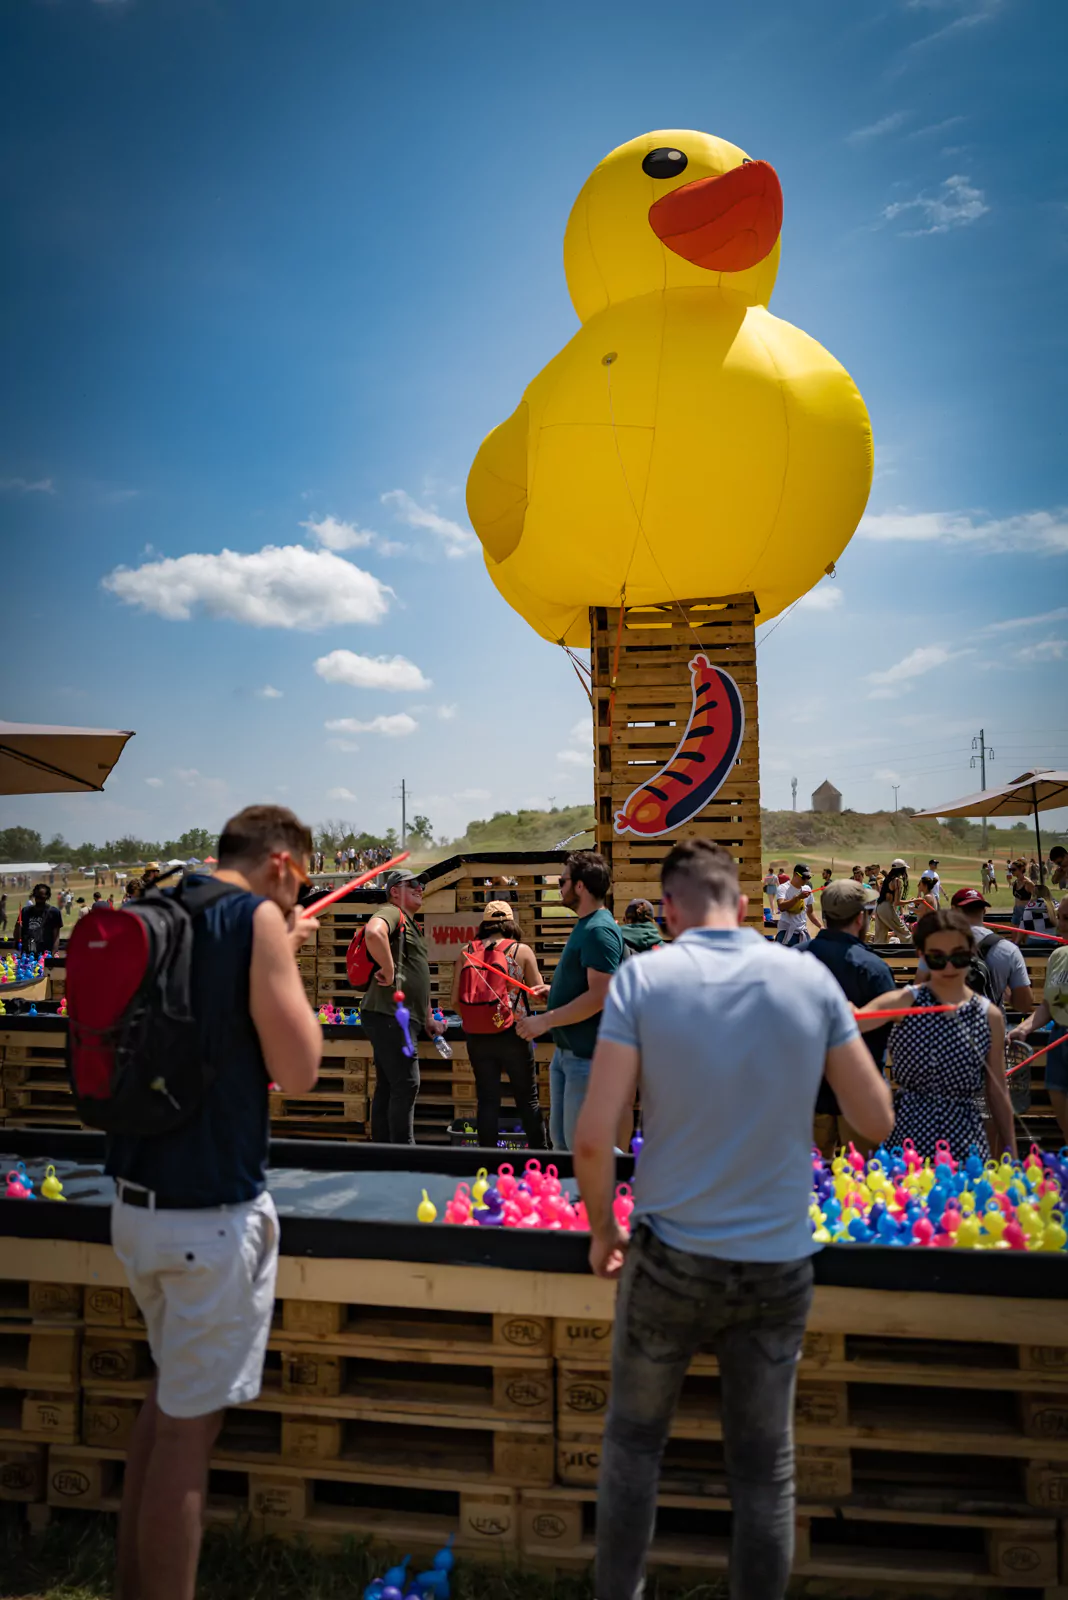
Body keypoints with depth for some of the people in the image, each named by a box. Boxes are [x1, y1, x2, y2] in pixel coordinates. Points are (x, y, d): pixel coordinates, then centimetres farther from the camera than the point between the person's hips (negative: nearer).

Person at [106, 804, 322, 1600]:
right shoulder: (257, 917, -16)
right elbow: (298, 1069, -16)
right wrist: (289, 964, -4)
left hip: (137, 1199, 9)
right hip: (212, 1212, -8)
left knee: (169, 1389, 25)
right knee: (191, 1420, 6)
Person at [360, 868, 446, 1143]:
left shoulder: (411, 925, 25)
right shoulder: (392, 913, -7)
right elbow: (373, 932, -33)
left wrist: (429, 1018, 26)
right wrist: (389, 973, -25)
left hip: (402, 1017, 10)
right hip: (389, 1014, -10)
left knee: (387, 1087, 12)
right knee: (406, 1084, -9)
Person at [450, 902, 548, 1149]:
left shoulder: (467, 952, 2)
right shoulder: (522, 951, -4)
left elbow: (455, 1002, 1)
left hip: (477, 1036, 2)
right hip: (514, 1035, -2)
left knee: (487, 1100, 10)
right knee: (527, 1099, 10)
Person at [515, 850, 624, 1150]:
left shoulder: (599, 931, -19)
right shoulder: (584, 926, 13)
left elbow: (599, 995, -25)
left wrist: (545, 1020, -22)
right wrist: (553, 990, 11)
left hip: (587, 1058, -10)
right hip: (565, 1051, 10)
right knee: (560, 1139, 17)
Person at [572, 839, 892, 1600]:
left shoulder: (643, 978, -13)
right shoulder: (812, 978, -7)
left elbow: (594, 1137, -16)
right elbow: (877, 1121, -1)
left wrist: (603, 1231, 1)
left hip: (670, 1256, -1)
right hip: (779, 1262, 2)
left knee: (635, 1437, 22)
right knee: (765, 1465, 19)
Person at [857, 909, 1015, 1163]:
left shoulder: (990, 1015, 1)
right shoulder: (904, 1002, -7)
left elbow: (997, 1093, 8)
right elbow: (854, 1020, -27)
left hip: (966, 1140, 2)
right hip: (907, 1134, -2)